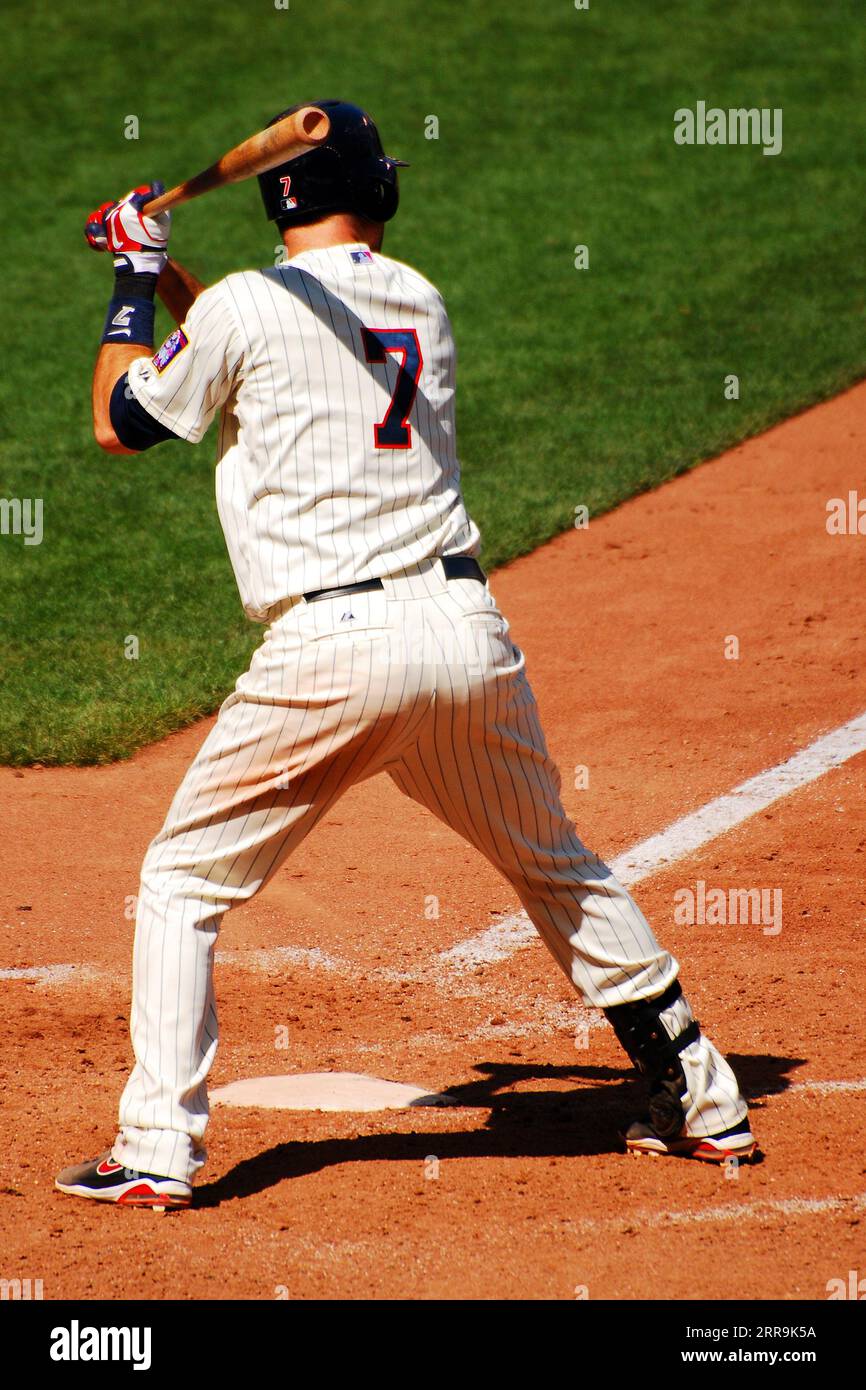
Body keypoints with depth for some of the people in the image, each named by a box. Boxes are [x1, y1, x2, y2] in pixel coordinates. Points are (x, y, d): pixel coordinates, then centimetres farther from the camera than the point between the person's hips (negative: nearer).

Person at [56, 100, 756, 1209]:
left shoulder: (249, 305, -3)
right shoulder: (420, 301, 15)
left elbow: (120, 421, 11)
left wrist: (137, 281, 22)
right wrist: (164, 274, 33)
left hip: (330, 648, -5)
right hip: (469, 630, 5)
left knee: (184, 882, 8)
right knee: (562, 872, 22)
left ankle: (157, 1149, 0)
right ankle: (703, 1103, 26)